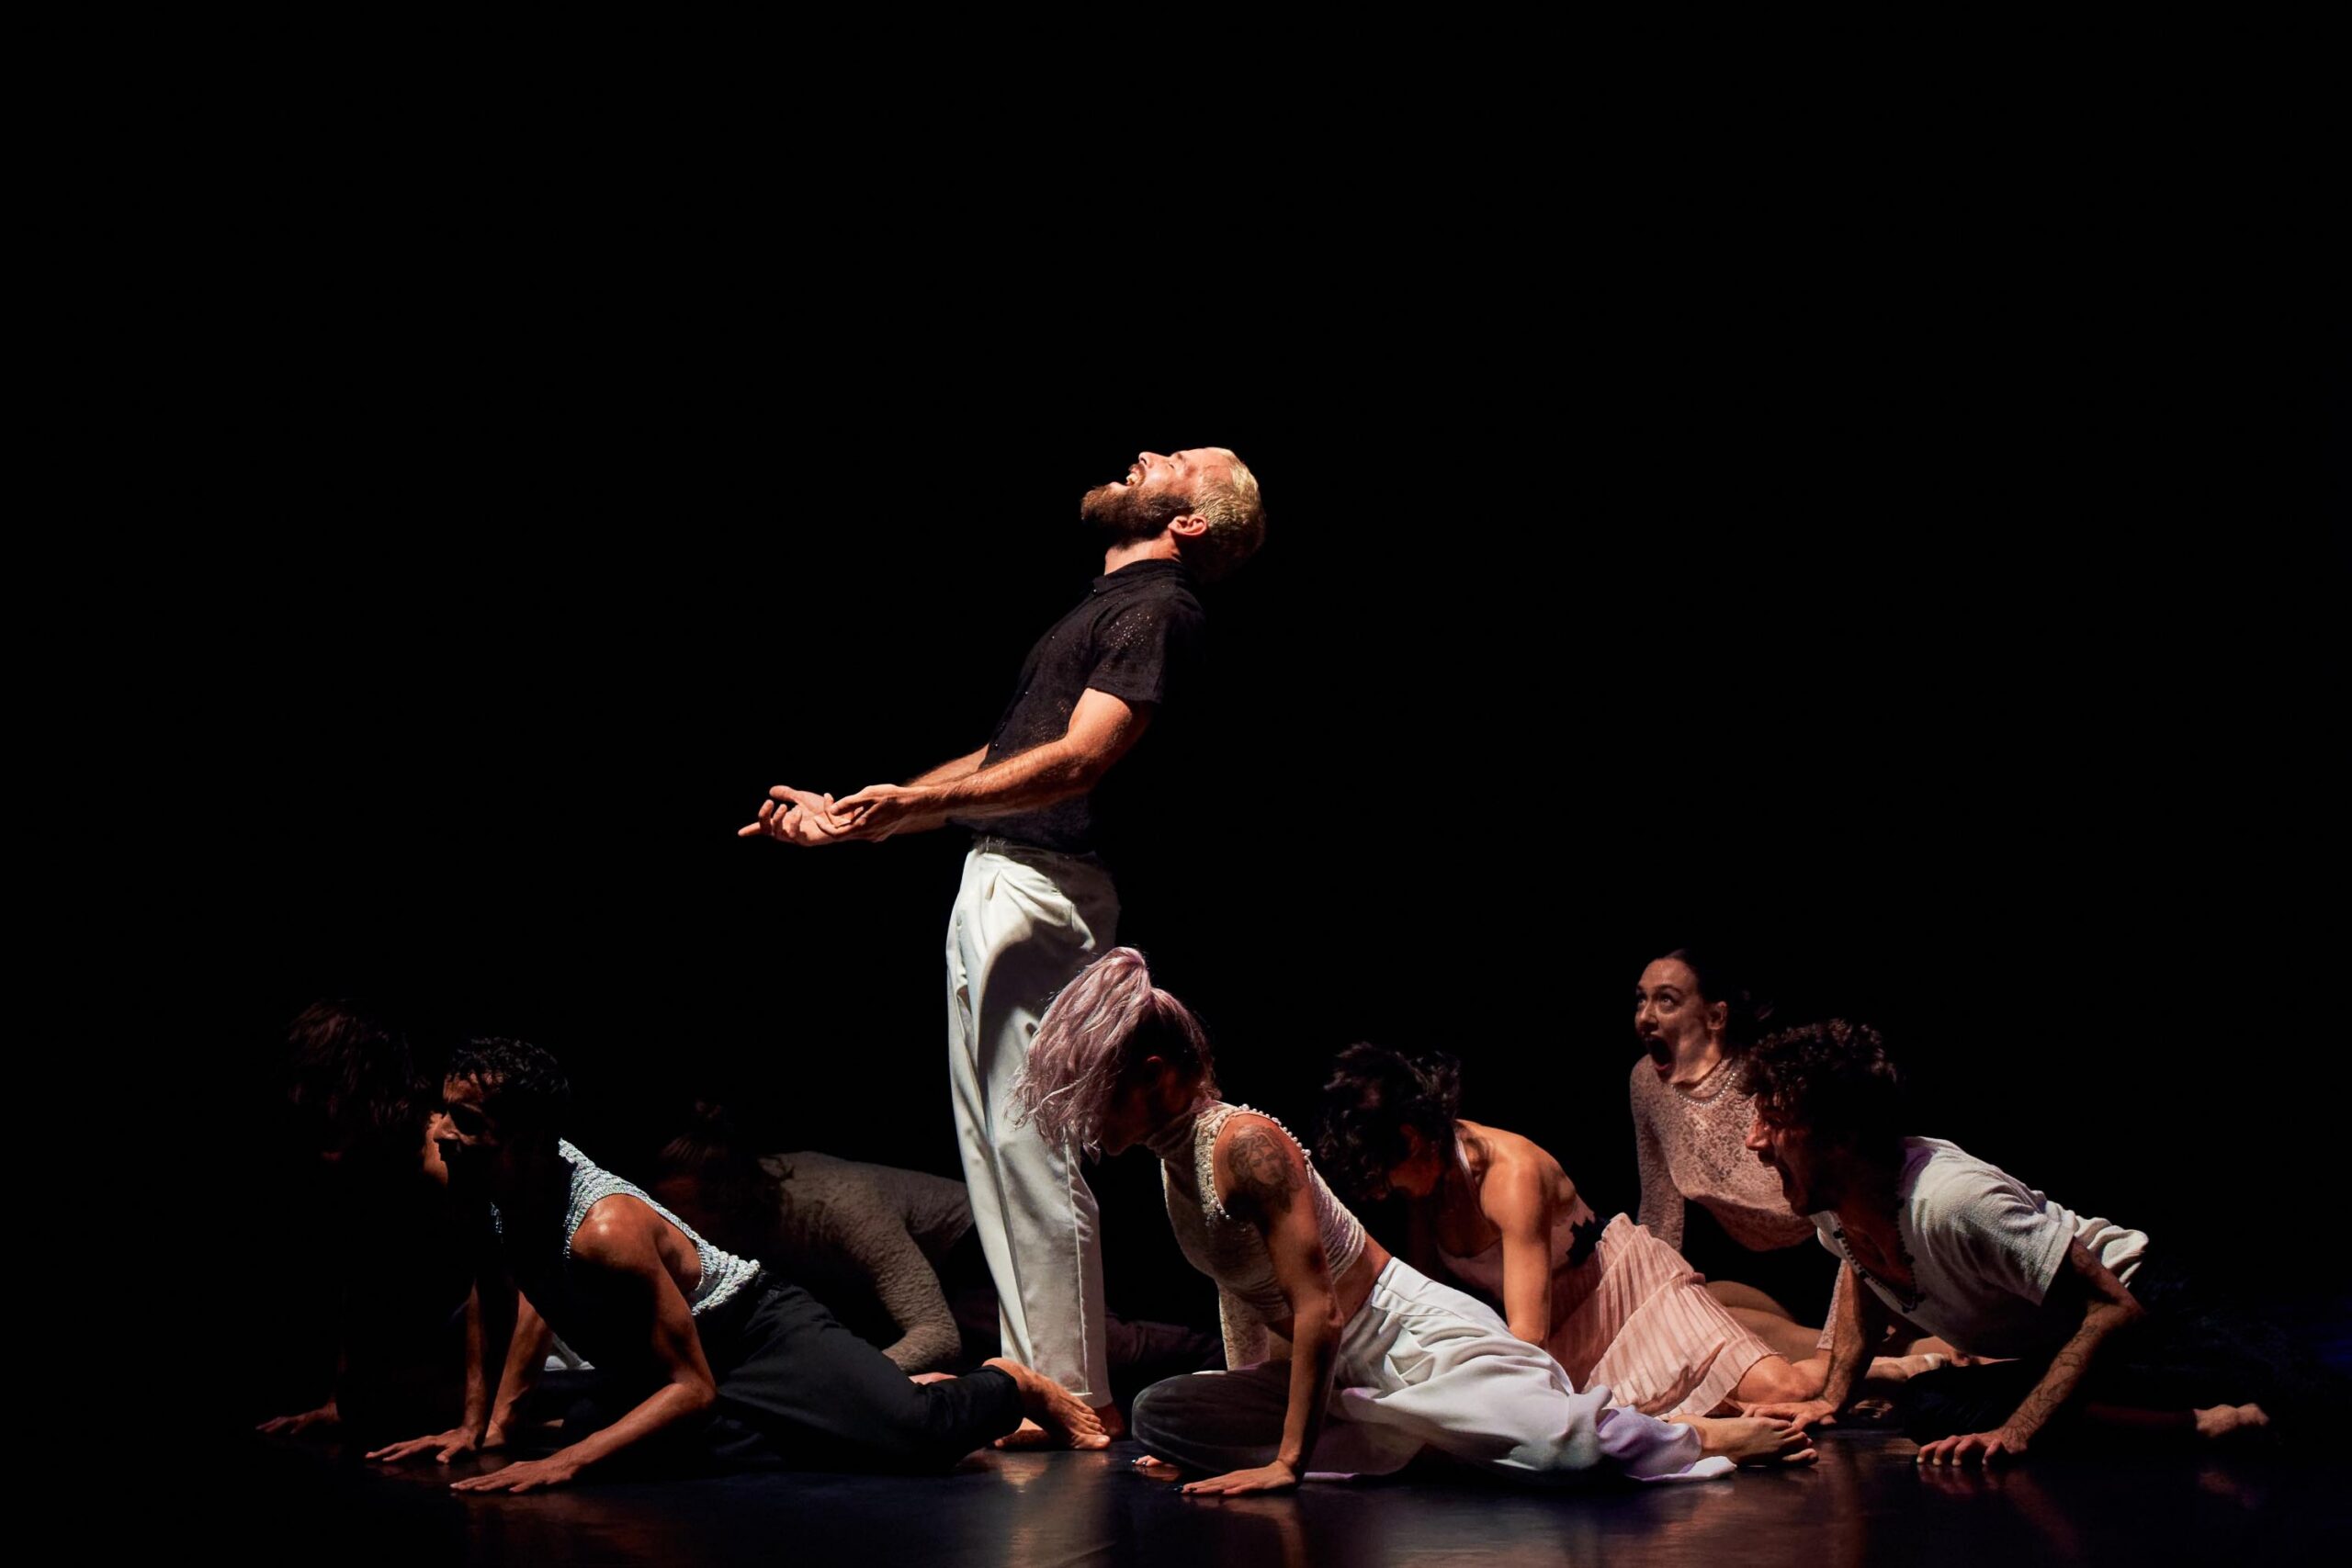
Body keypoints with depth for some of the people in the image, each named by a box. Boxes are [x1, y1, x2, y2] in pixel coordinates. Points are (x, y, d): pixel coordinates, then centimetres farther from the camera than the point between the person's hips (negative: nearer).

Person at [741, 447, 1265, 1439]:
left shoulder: (1159, 609, -6)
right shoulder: (1109, 607, 24)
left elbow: (1077, 759, -19)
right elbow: (1003, 760, 26)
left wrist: (919, 800, -29)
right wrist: (850, 819, 23)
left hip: (1040, 890, -10)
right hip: (992, 882, 10)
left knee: (1031, 1146, -10)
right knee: (993, 1146, 11)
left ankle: (1076, 1400, -5)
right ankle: (1037, 1383, 16)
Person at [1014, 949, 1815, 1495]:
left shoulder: (1245, 1146, -22)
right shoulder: (1175, 1155, 6)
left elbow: (1316, 1309, -25)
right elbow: (1242, 1288, 16)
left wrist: (1286, 1462, -24)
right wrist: (1243, 1436, 19)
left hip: (1417, 1338, -9)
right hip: (1338, 1376, 10)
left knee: (1555, 1439, -32)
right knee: (1158, 1413, -2)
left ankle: (1716, 1436, 0)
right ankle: (1397, 1445, -1)